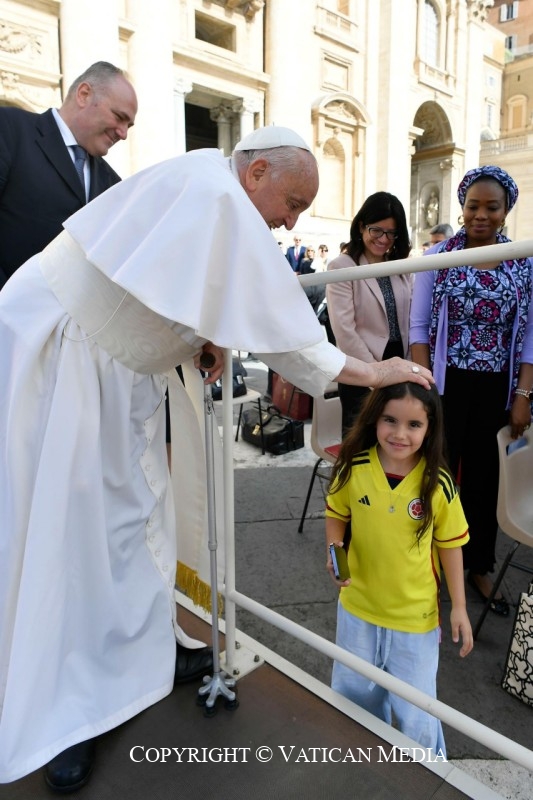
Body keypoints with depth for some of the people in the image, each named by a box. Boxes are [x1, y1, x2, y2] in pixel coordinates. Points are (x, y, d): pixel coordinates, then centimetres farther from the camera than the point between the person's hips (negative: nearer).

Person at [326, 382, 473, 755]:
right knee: (353, 696, 23)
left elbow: (449, 544, -5)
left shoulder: (438, 483, -18)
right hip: (359, 605, 3)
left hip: (416, 614, -2)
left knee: (415, 714, 8)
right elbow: (336, 515, 1)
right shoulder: (353, 468, -16)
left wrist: (459, 607, -2)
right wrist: (334, 550, -17)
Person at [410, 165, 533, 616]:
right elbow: (419, 327, -3)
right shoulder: (437, 257, -1)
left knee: (483, 476, 13)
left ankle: (479, 566, 31)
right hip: (447, 384, -2)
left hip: (495, 389, 2)